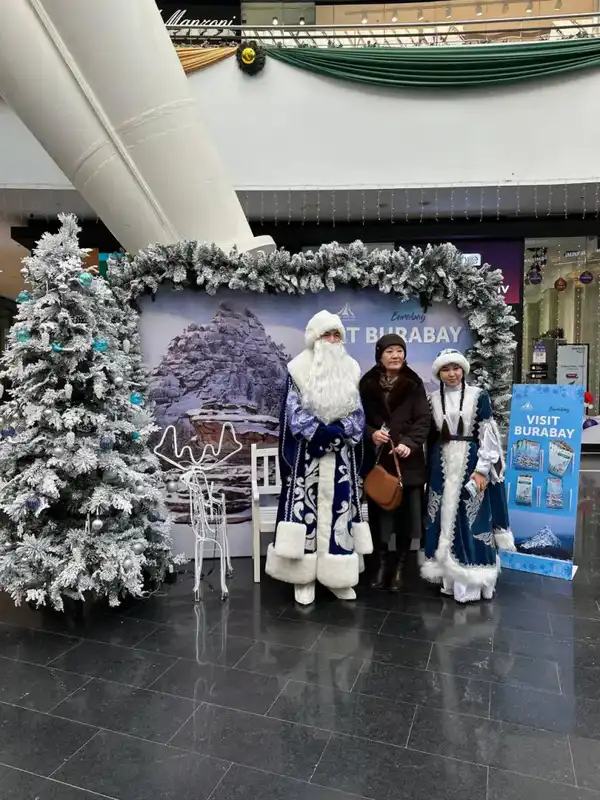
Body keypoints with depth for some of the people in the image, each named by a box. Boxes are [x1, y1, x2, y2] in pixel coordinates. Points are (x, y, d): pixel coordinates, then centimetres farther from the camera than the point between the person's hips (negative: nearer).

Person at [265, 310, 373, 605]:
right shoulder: (299, 368, -2)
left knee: (339, 507, 6)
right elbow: (293, 411, -6)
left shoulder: (350, 368, 8)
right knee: (305, 507, -1)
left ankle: (338, 577, 17)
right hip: (307, 452, -3)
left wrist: (338, 430, -12)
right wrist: (318, 431, -18)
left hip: (341, 453, 3)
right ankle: (303, 577, 10)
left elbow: (358, 413, 6)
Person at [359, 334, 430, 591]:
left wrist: (409, 443, -20)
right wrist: (371, 434, -16)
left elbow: (424, 419, -4)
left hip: (408, 460, 0)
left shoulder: (414, 384, 2)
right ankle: (381, 563, 21)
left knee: (405, 513, 4)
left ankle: (398, 567, 19)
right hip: (377, 459, 0)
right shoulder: (367, 384, 3)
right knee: (378, 512, 5)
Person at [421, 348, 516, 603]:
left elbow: (488, 435, -6)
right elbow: (431, 438, 11)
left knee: (471, 520, -2)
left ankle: (469, 582, 6)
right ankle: (448, 575, 17)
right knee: (444, 519, 6)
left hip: (471, 463, -3)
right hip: (442, 466, 3)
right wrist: (430, 470, 10)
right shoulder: (433, 400, 6)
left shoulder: (479, 396, -3)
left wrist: (482, 469, -13)